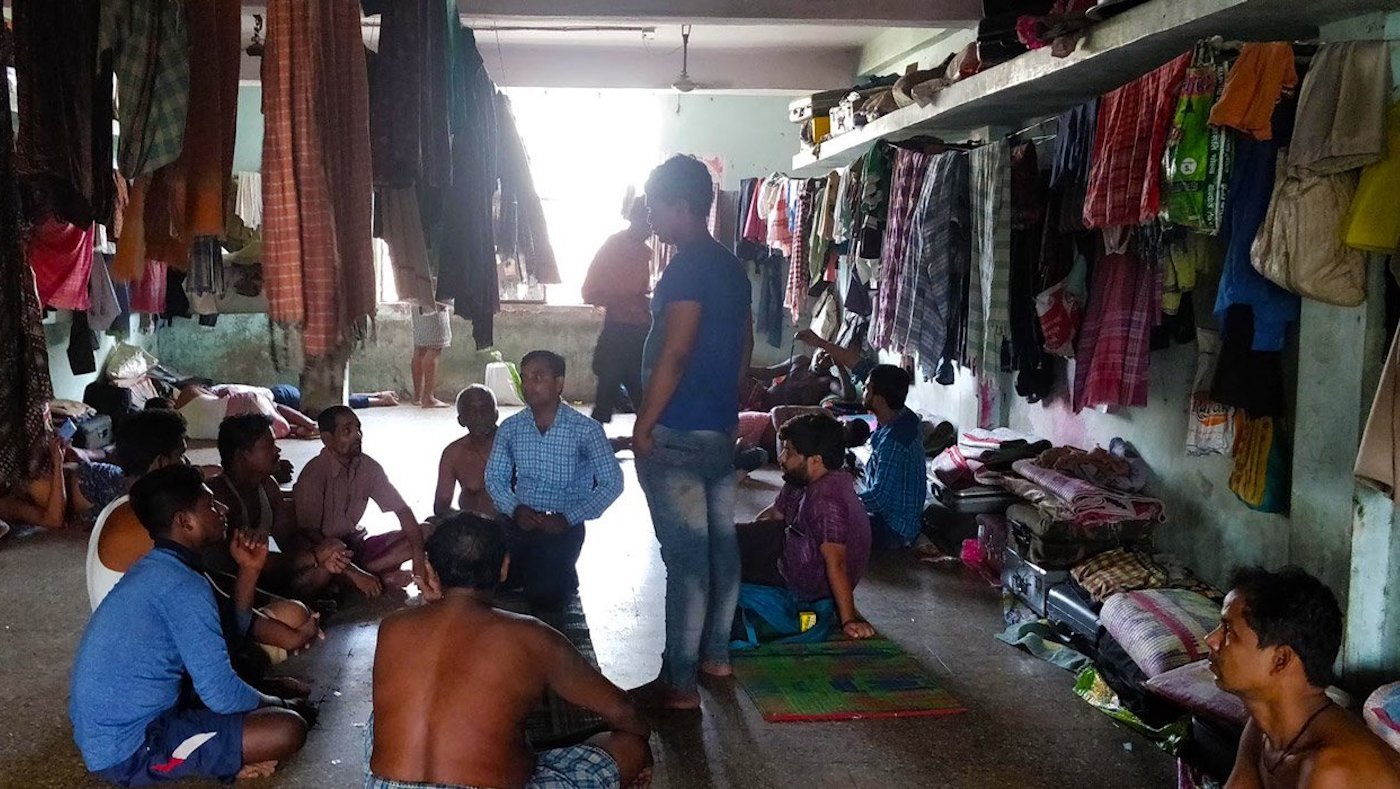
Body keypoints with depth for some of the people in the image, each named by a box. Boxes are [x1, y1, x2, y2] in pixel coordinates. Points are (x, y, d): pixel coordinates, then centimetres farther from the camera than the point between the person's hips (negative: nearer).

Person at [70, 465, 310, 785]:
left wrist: (248, 571, 8)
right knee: (289, 729, -18)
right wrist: (280, 704, -2)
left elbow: (227, 640, 18)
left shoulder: (158, 568, 11)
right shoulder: (182, 585, -21)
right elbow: (221, 694, -20)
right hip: (129, 750, -10)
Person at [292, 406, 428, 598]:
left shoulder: (368, 467, -4)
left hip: (354, 546, 7)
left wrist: (419, 560, -16)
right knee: (324, 569, -42)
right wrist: (355, 574, -27)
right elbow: (308, 533, -23)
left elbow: (402, 510, -2)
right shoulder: (314, 474, -20)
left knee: (425, 533, -9)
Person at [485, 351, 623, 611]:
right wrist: (515, 509, -13)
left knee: (543, 597, -18)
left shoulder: (586, 430, -10)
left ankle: (564, 577, 16)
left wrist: (568, 518, -17)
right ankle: (527, 571, 19)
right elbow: (494, 478, 7)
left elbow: (612, 483, -8)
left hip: (563, 526, -4)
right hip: (519, 521, 4)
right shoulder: (510, 428, 2)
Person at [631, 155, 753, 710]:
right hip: (720, 430, 10)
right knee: (720, 543, 16)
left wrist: (644, 425, -14)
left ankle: (679, 683, 0)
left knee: (685, 556, -6)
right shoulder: (731, 267, 13)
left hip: (678, 434, -10)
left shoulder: (688, 267, -16)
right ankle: (716, 654, 29)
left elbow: (674, 355, -21)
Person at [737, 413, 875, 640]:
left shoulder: (826, 500, -34)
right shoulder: (800, 481, -3)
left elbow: (836, 561, -37)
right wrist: (745, 536, 12)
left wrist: (849, 619, -37)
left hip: (810, 585, -9)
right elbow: (774, 513, 15)